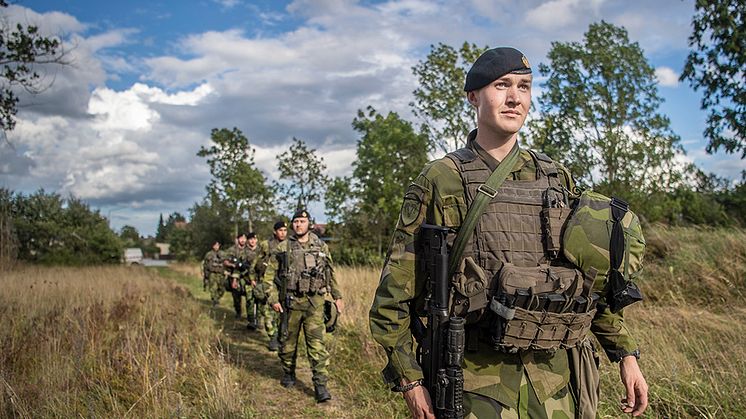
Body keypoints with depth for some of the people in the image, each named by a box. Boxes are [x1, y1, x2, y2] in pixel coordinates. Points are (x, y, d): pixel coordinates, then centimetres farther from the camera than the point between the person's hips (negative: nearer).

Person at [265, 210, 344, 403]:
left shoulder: (321, 247, 5)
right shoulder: (283, 248, 0)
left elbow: (330, 274, 16)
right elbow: (269, 275, 4)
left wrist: (337, 296, 15)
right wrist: (273, 299, -4)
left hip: (314, 302, 0)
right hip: (291, 302, 0)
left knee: (316, 343, -7)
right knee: (288, 341, 12)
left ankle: (321, 385, -5)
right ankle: (288, 373, 34)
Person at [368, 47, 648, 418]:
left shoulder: (557, 179, 9)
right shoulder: (440, 180, -4)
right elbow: (396, 289, -4)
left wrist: (626, 352, 10)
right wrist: (409, 378, -6)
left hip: (556, 374, 4)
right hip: (477, 379, -4)